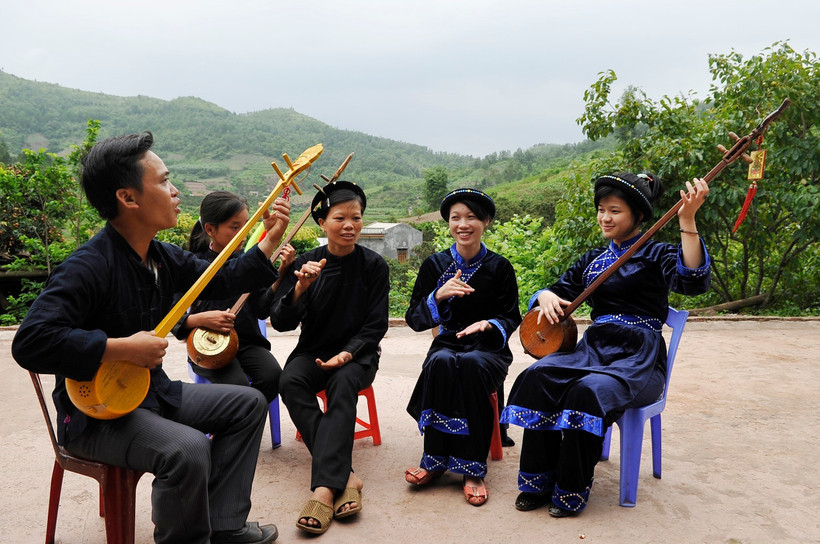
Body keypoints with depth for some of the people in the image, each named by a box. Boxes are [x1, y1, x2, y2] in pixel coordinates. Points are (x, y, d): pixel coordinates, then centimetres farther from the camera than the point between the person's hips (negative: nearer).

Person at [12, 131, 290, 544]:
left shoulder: (162, 258, 2)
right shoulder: (89, 266, -25)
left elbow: (222, 279, 13)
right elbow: (30, 342, -33)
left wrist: (271, 238, 6)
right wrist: (124, 348, -31)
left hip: (151, 390, 9)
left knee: (248, 403, 8)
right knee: (187, 448, -34)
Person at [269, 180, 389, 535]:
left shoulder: (373, 265, -3)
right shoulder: (306, 263, -1)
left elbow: (375, 326, -2)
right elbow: (281, 323, -5)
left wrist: (347, 354, -19)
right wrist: (301, 287, -22)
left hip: (356, 352, -1)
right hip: (313, 350, 2)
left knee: (343, 383, -34)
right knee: (290, 381, -30)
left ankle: (325, 488, -37)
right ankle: (345, 476, -32)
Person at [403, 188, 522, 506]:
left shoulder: (499, 267, 3)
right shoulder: (435, 265, 5)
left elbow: (512, 318, 5)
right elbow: (413, 319, 2)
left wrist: (488, 324, -18)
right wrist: (439, 295, -18)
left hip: (488, 349, -1)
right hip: (447, 344, 1)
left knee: (472, 365, -36)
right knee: (441, 363, -35)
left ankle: (472, 469, -26)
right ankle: (436, 460, -23)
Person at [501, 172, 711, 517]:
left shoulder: (656, 255, 1)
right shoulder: (592, 261, 18)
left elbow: (693, 281, -19)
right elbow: (559, 289, 19)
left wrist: (687, 221, -28)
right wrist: (547, 296, -6)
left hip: (639, 358, -5)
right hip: (594, 348, 5)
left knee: (588, 391, -34)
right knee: (537, 378, -24)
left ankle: (571, 493, -15)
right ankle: (539, 482, -12)